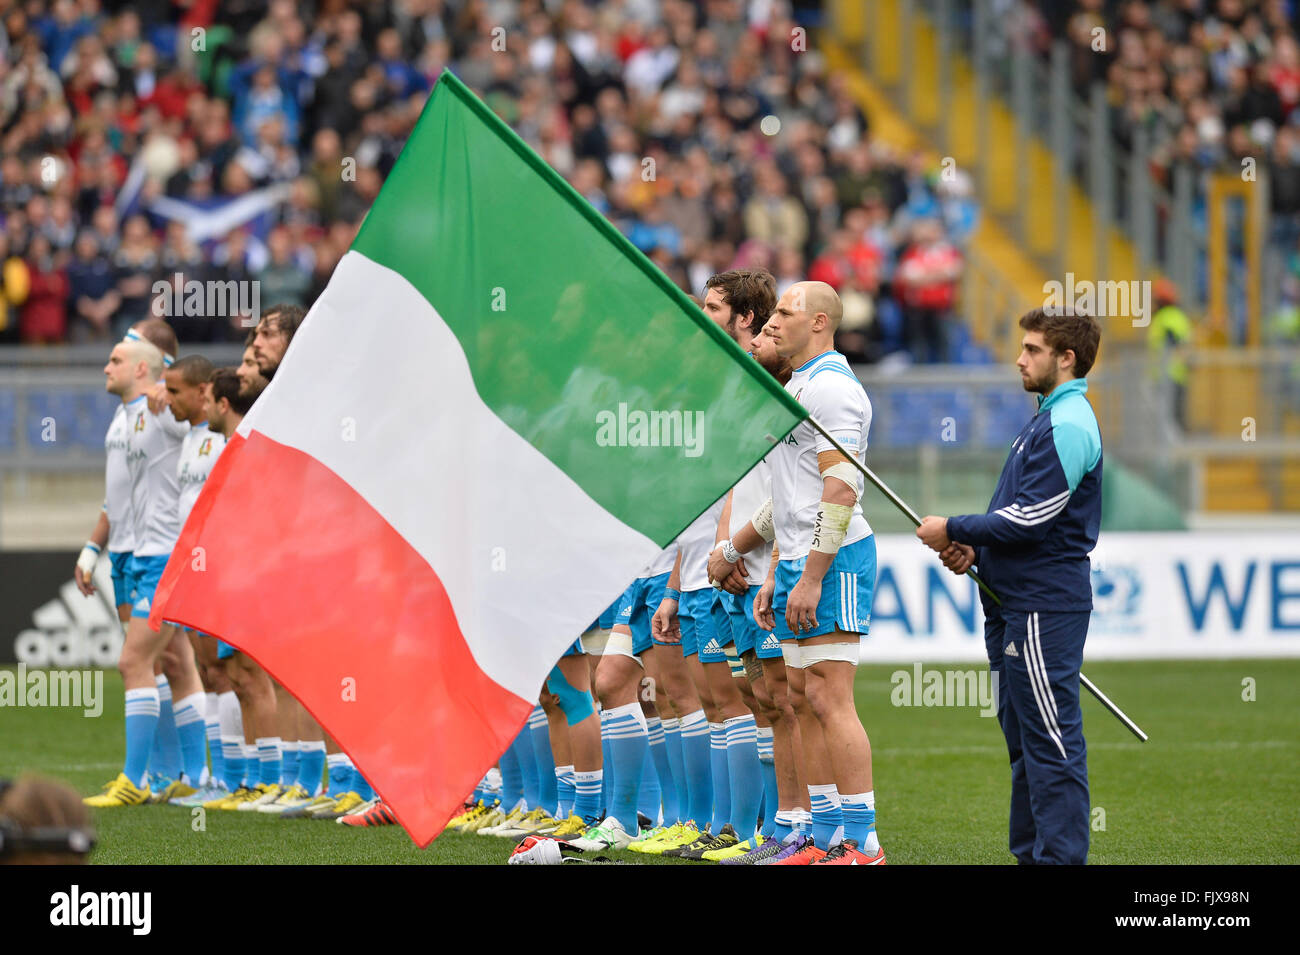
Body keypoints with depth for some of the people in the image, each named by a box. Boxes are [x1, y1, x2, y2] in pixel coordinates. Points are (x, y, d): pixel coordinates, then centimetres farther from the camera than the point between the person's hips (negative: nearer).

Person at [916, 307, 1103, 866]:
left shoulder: (1067, 426, -15)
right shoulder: (1048, 420, 19)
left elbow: (1031, 519, -19)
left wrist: (953, 531, -9)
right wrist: (975, 550, 9)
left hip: (1046, 604, -11)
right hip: (1016, 601, 11)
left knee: (1051, 742, -9)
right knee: (1023, 736, 14)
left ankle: (1059, 857, -9)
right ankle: (1030, 852, 19)